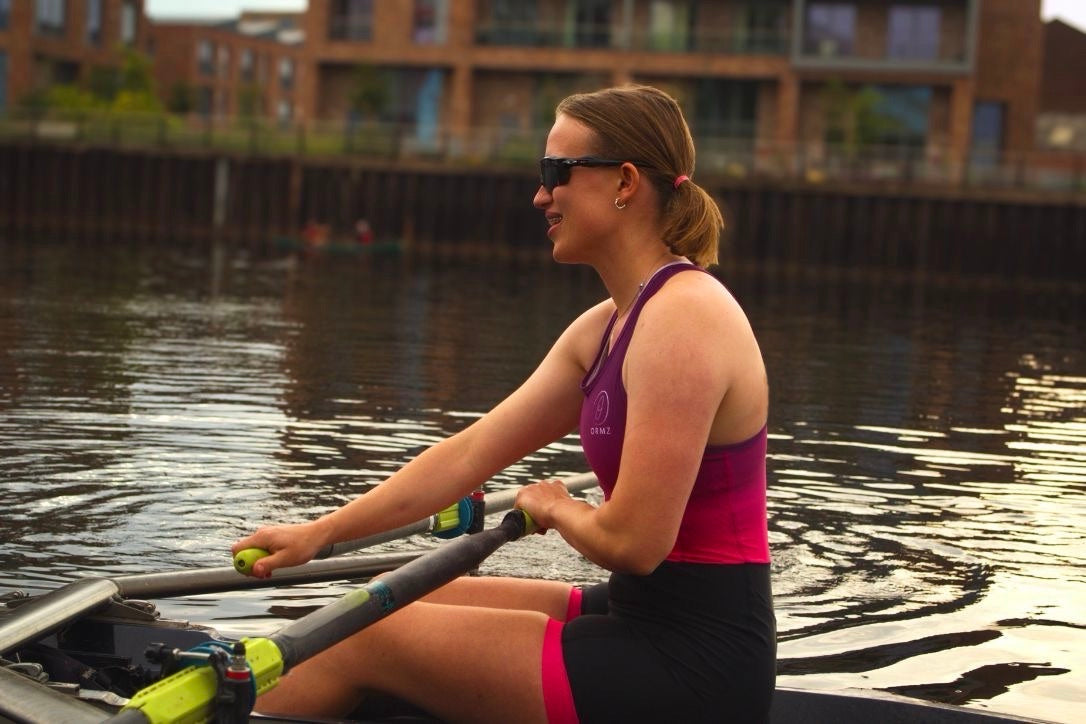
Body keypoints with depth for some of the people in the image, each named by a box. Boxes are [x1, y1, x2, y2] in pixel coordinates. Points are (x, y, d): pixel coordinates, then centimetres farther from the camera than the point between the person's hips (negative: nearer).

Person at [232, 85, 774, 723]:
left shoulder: (681, 319, -20)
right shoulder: (607, 326, 10)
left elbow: (632, 541, -25)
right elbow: (472, 452, 11)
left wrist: (555, 507, -3)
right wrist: (321, 532, 8)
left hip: (693, 667, -9)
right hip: (647, 622, 9)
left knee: (365, 636, -1)